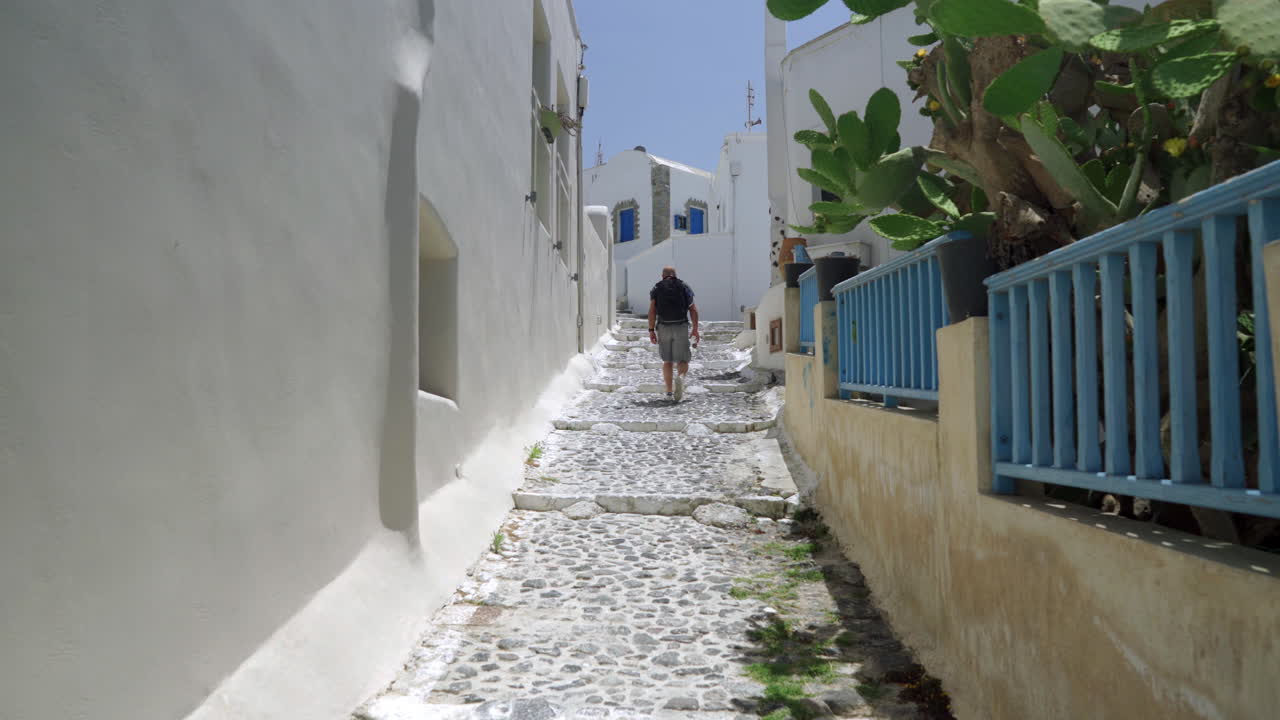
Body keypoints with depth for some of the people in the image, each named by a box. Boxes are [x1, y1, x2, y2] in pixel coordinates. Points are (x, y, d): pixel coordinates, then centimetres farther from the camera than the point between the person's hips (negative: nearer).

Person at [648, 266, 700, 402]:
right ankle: (680, 377, -29)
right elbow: (693, 310, 2)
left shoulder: (657, 289, 8)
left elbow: (652, 310, -4)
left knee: (667, 361, 14)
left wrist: (651, 330, -5)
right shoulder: (684, 287, 9)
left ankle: (669, 392, 10)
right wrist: (695, 329, 7)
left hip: (663, 328, 1)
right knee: (682, 361, 3)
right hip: (681, 327, -1)